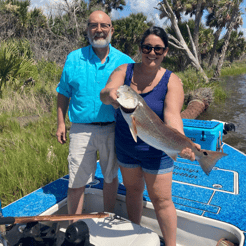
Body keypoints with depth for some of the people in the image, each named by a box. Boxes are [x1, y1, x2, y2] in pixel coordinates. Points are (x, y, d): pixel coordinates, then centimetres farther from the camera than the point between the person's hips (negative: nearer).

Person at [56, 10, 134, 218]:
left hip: (113, 129, 1)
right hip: (82, 129, 0)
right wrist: (61, 123, 2)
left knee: (111, 176, 16)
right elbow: (63, 94, 8)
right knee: (76, 183, 4)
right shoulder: (74, 58, 3)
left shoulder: (124, 61, 1)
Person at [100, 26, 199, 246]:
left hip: (156, 151, -3)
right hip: (125, 147, 3)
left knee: (161, 199, 5)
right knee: (133, 190, 19)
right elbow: (104, 94, -22)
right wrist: (110, 94, -47)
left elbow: (172, 115, -25)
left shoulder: (172, 81, -12)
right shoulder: (124, 71, -5)